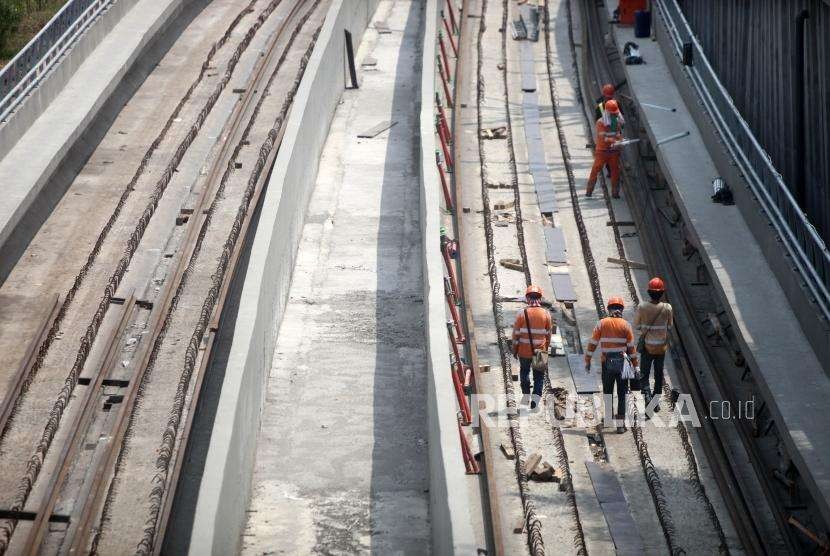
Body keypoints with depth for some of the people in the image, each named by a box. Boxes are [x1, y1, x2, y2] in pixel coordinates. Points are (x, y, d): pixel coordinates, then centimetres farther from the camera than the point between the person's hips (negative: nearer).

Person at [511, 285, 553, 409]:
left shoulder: (521, 314, -10)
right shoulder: (546, 314, -5)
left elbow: (516, 334, -5)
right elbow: (549, 334, 4)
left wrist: (514, 350, 6)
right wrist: (546, 347, 18)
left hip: (524, 351, 0)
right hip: (540, 351, 0)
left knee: (524, 371, 23)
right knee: (539, 375, 10)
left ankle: (526, 394, 26)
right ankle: (536, 396, -5)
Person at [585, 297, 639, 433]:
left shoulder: (602, 323, 0)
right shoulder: (625, 325, -1)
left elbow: (592, 344, 0)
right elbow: (631, 347, -1)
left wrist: (587, 361, 7)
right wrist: (635, 366, 6)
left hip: (607, 363, 0)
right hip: (622, 363, 0)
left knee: (607, 390, 20)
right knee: (622, 394, 6)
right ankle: (620, 424, 4)